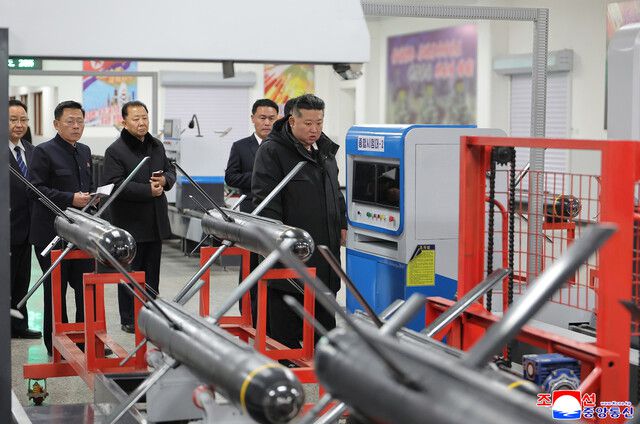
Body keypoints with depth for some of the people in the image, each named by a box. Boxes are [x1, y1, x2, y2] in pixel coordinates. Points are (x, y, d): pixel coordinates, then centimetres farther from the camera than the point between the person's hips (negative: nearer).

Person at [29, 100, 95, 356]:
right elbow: (36, 189, -15)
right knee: (56, 290, 4)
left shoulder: (85, 152, 15)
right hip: (53, 234, -6)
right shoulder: (44, 152, -7)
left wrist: (92, 196, 2)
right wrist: (70, 199, -22)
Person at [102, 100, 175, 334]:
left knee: (152, 273, 13)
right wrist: (148, 191, -22)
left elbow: (171, 171, 19)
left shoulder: (157, 146, 11)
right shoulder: (115, 151, -11)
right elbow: (115, 185, -19)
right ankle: (129, 320, 11)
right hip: (130, 223, -6)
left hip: (155, 221, 6)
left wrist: (165, 180, -5)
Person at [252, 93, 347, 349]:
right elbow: (265, 198, -15)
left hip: (324, 251, 8)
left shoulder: (326, 151, 16)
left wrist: (342, 225, 20)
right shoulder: (272, 151, -9)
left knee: (325, 318, 14)